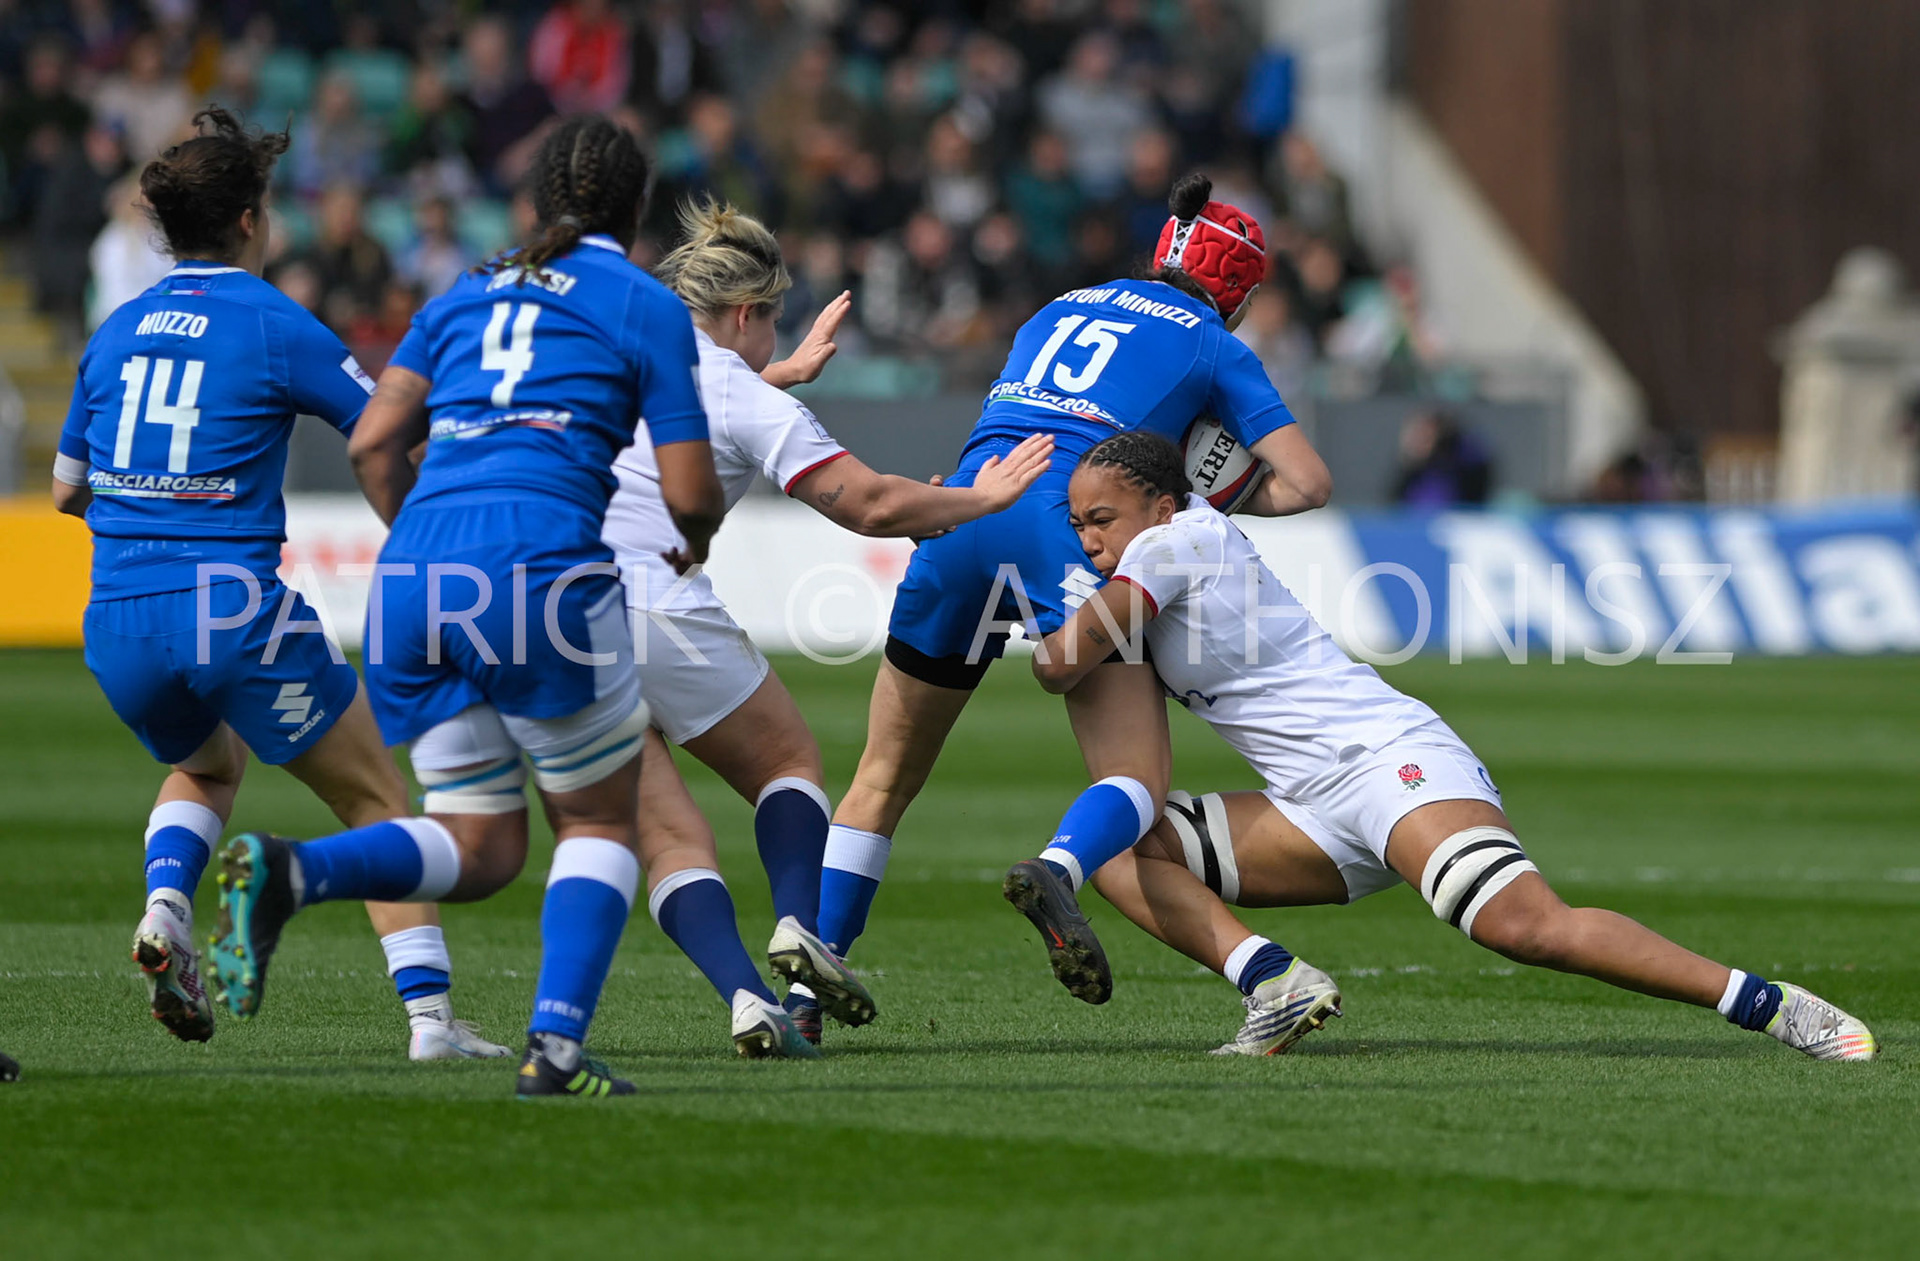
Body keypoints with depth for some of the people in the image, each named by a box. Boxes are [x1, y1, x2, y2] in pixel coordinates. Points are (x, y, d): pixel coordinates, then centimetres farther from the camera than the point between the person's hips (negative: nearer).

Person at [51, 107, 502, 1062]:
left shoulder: (116, 332, 11)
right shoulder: (274, 328, -5)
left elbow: (66, 490, 20)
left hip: (118, 624, 5)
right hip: (235, 614, -5)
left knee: (204, 765, 34)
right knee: (378, 804, 8)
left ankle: (166, 904, 5)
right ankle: (428, 1011, -5)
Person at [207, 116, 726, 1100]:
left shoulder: (466, 295, 22)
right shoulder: (646, 306, 8)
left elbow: (373, 443, 16)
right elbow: (688, 495, 6)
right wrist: (698, 540, 29)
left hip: (411, 573, 5)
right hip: (540, 562, -5)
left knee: (481, 851, 11)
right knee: (600, 824, 13)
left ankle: (286, 872, -15)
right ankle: (555, 1046, -4)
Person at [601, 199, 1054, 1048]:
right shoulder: (752, 401, 1)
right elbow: (871, 506, -1)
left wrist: (788, 370, 53)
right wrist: (981, 499, 14)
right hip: (661, 612, -5)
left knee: (667, 838, 3)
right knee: (790, 764, 19)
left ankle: (744, 998, -17)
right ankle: (798, 925, -6)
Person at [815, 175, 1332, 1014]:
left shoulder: (1059, 310, 30)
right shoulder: (1212, 347, 15)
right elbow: (1306, 482, 9)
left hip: (961, 518, 5)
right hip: (1064, 534, -5)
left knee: (884, 779, 15)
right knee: (1139, 782, -5)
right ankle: (1058, 872, -38)